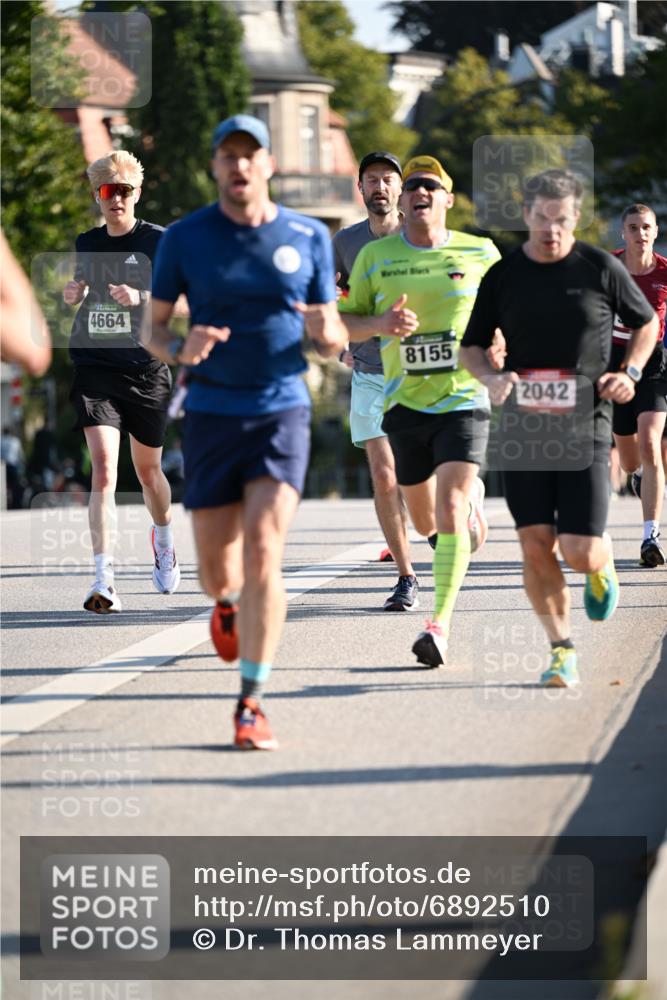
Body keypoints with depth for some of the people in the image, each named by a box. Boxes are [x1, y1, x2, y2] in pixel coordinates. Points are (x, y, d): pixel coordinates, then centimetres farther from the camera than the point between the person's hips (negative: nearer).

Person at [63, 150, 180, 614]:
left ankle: (164, 539, 48)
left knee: (148, 470, 15)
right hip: (94, 368, 1)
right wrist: (73, 294, 2)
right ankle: (104, 580, -20)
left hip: (146, 370, -1)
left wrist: (142, 297, -22)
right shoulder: (87, 243, 10)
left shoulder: (158, 241, -1)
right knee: (103, 468, -16)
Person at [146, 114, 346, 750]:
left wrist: (326, 332, -15)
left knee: (262, 553, -17)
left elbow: (333, 343, 10)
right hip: (211, 417, 1)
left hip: (283, 415, -1)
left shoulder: (309, 237, 3)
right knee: (216, 572, 5)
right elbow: (153, 330, 5)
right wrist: (180, 350, -18)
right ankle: (230, 601, 45)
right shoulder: (184, 238, 0)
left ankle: (251, 705, -11)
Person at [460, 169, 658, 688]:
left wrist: (629, 373, -2)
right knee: (536, 546, -4)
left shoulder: (601, 269, -1)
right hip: (523, 428, 2)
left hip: (585, 427, -2)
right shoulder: (503, 276, 3)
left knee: (580, 552, -9)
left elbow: (647, 323, 14)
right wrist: (492, 378, -9)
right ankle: (562, 649, 11)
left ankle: (602, 566, 29)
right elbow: (471, 346, 12)